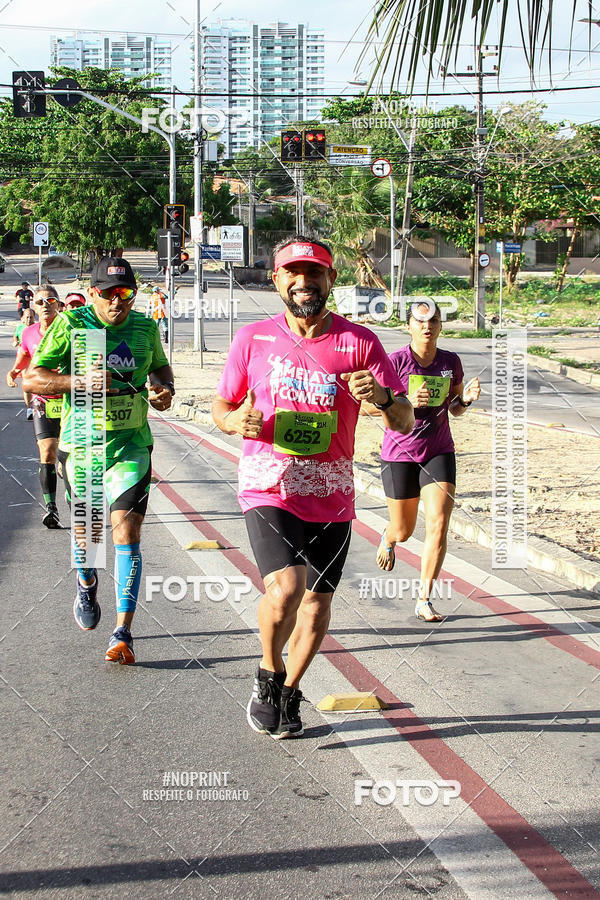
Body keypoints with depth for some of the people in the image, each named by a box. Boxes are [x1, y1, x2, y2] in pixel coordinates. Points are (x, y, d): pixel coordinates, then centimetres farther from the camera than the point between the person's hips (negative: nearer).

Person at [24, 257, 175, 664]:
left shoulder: (145, 327, 3)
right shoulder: (71, 324, -7)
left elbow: (160, 366, 24)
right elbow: (33, 377, -8)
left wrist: (166, 388, 2)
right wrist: (80, 381, -23)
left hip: (131, 444, 1)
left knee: (127, 530, -10)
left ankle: (123, 633, -9)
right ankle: (86, 584, 48)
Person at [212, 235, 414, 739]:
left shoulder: (360, 342, -1)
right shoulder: (253, 340, 0)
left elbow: (406, 421, -1)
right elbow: (221, 406, 11)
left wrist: (383, 397, -24)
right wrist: (235, 421, -13)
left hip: (332, 496, 2)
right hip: (268, 490, -2)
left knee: (317, 602, 12)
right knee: (285, 589, -23)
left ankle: (290, 693, 37)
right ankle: (269, 676, 7)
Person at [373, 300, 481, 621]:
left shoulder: (451, 362, 1)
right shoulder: (395, 361, -11)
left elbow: (455, 409, 12)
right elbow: (370, 405, -11)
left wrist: (465, 399, -11)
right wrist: (407, 401, -26)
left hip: (439, 453, 2)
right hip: (399, 453, -2)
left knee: (439, 525, -13)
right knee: (403, 531, 11)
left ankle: (424, 600, -3)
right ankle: (388, 538, 51)